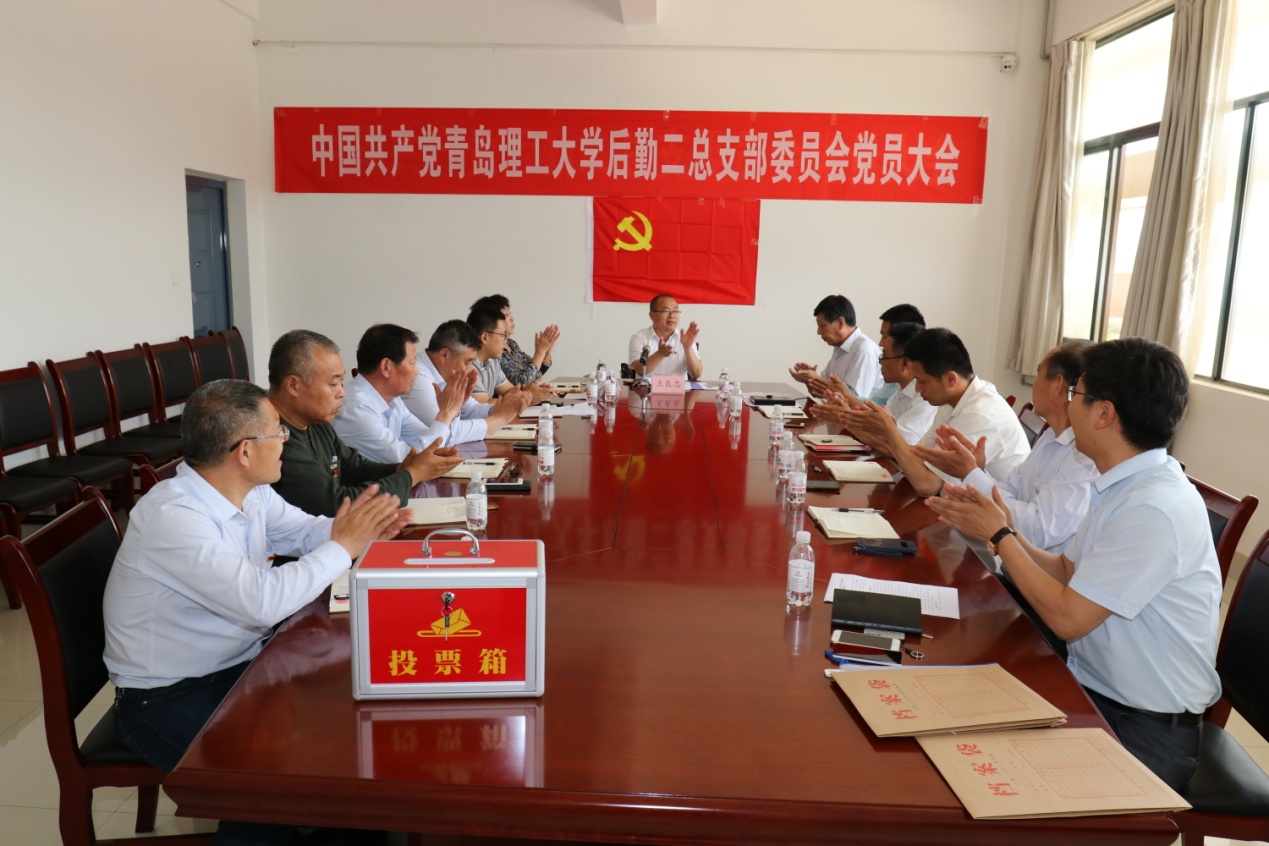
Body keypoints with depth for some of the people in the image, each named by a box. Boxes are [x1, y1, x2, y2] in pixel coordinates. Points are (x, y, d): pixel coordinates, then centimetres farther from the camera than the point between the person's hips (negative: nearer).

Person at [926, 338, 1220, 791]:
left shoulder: (1156, 508, -25)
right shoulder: (1121, 486, 4)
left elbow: (1067, 617, -22)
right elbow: (1066, 574, 11)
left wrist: (1000, 535, -13)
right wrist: (1006, 532, -3)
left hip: (1145, 731, -7)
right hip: (1094, 693, 7)